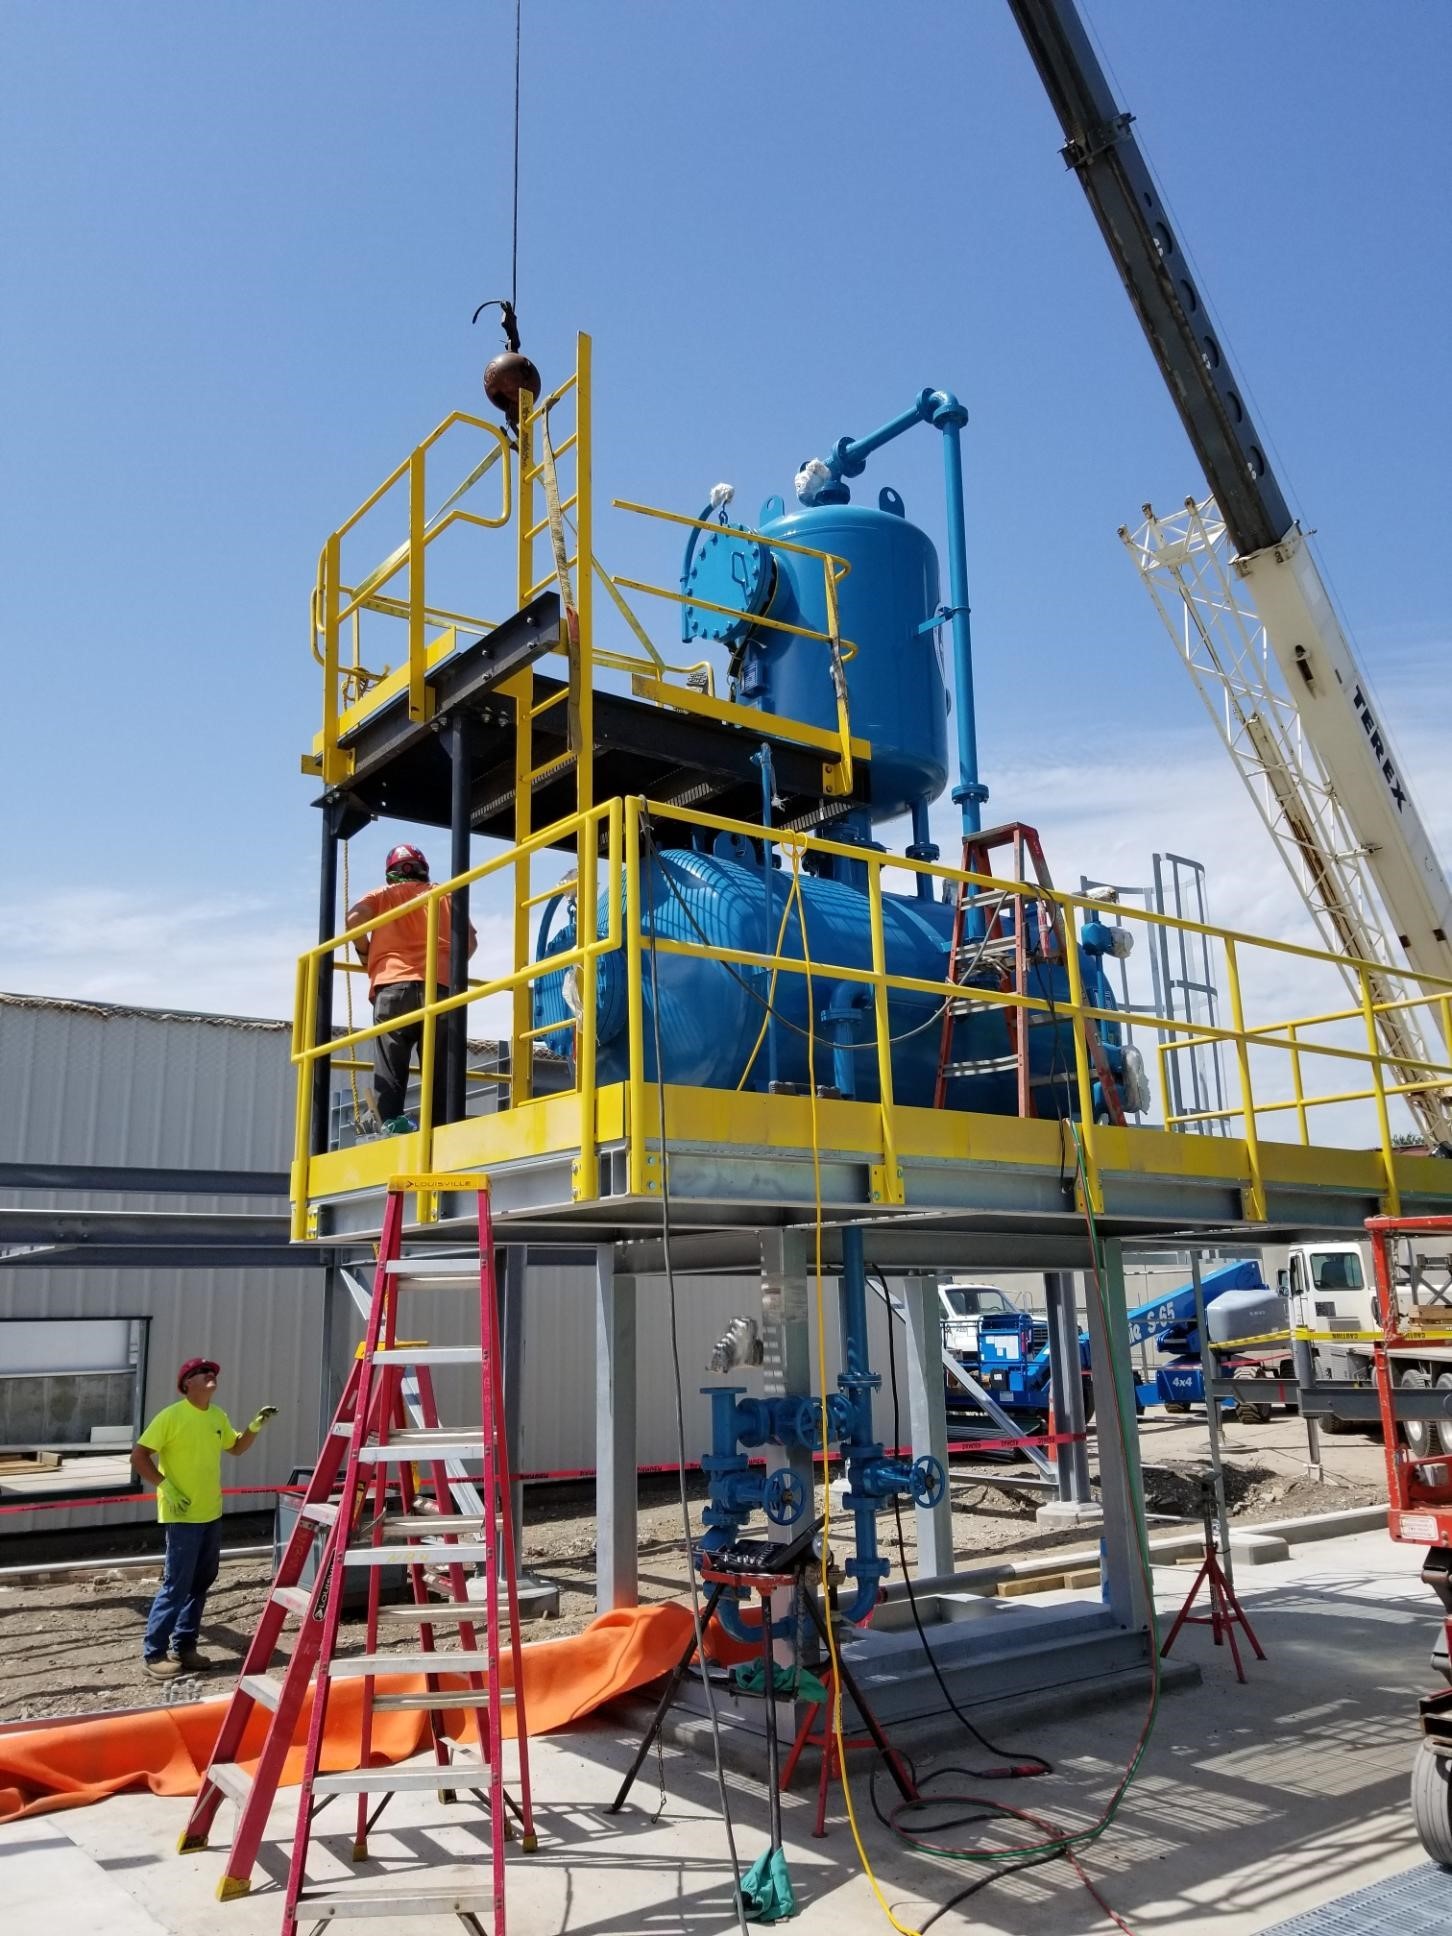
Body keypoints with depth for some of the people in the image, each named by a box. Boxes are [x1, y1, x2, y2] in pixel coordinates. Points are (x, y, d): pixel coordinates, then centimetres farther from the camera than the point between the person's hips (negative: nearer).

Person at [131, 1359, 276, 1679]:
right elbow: (138, 1455, -12)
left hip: (211, 1514, 7)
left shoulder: (218, 1416, 8)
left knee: (201, 1582, 11)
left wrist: (255, 1427, 5)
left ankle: (184, 1647, 22)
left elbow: (236, 1448, 23)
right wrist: (166, 1487, -18)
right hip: (183, 1515, -7)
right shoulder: (171, 1417, -13)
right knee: (177, 1584, -8)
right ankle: (154, 1653, 3)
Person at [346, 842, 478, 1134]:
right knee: (438, 1066, 0)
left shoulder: (382, 894, 21)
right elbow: (470, 941, 16)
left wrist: (364, 953, 16)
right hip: (440, 985, 1)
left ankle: (391, 1121, -24)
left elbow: (355, 917, 1)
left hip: (393, 984, -1)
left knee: (390, 1061, -6)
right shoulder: (445, 896, 26)